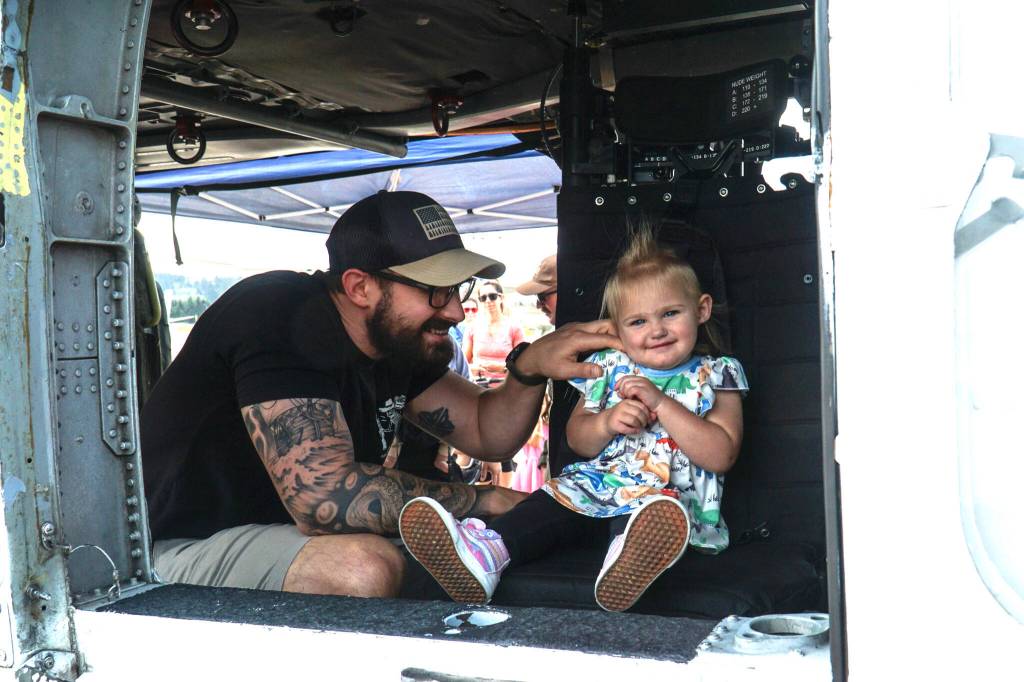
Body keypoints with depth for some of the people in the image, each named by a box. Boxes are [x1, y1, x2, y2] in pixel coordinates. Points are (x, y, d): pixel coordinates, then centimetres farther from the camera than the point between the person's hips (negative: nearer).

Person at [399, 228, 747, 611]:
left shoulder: (715, 376, 6)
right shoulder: (610, 368, 15)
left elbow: (721, 457, -7)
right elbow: (577, 440, 14)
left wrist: (661, 403, -15)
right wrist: (607, 422, -10)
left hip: (670, 493, -4)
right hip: (596, 483, 5)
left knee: (658, 512, -39)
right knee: (551, 504, -25)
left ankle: (628, 563, -69)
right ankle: (485, 551, -47)